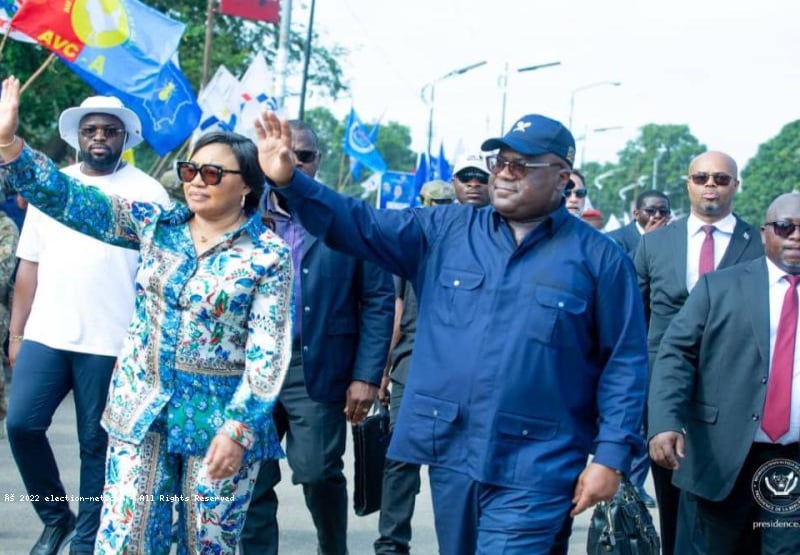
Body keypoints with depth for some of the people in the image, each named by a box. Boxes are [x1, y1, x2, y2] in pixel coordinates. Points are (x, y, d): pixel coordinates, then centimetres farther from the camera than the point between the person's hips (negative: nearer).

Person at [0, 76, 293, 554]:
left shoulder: (269, 255, -6)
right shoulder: (156, 225, 5)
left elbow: (268, 350, -10)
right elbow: (71, 200, -2)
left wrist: (239, 428, -17)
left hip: (221, 419, -3)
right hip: (141, 411, 3)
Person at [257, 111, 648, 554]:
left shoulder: (599, 258, -1)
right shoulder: (446, 231, 7)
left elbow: (624, 363, -2)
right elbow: (360, 224, 1)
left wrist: (611, 454, -8)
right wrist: (290, 181, -13)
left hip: (532, 470, -4)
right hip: (451, 452, 4)